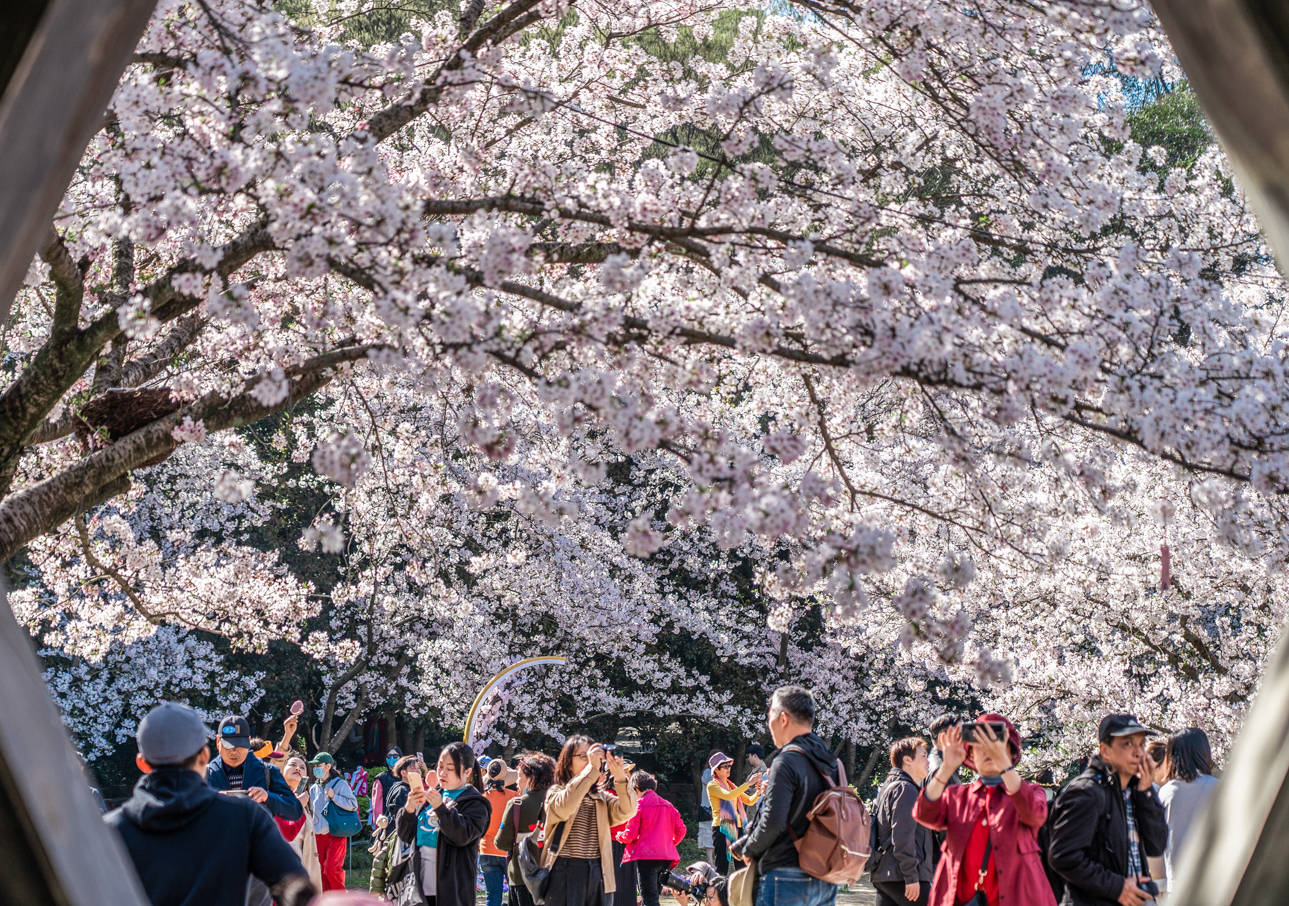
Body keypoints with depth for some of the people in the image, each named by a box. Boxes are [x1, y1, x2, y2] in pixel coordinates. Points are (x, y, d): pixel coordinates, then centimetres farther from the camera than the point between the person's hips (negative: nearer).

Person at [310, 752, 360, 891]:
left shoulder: (340, 784, -1)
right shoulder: (314, 788, 16)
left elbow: (353, 805, -9)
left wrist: (334, 796, -14)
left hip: (336, 834, -6)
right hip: (319, 835, 6)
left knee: (331, 868, -16)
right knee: (322, 870, 2)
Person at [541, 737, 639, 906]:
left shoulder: (602, 797, 14)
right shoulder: (556, 792, 3)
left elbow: (626, 811, -5)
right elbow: (564, 806, -21)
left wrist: (620, 777, -22)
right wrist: (592, 768, -22)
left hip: (598, 873, 4)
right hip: (566, 874, -4)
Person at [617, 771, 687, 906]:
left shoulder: (639, 804, -5)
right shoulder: (667, 805, 12)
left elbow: (630, 834, -8)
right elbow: (680, 830, 9)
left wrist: (620, 836, 12)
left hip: (646, 856, -6)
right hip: (666, 857, 6)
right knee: (654, 895, 16)